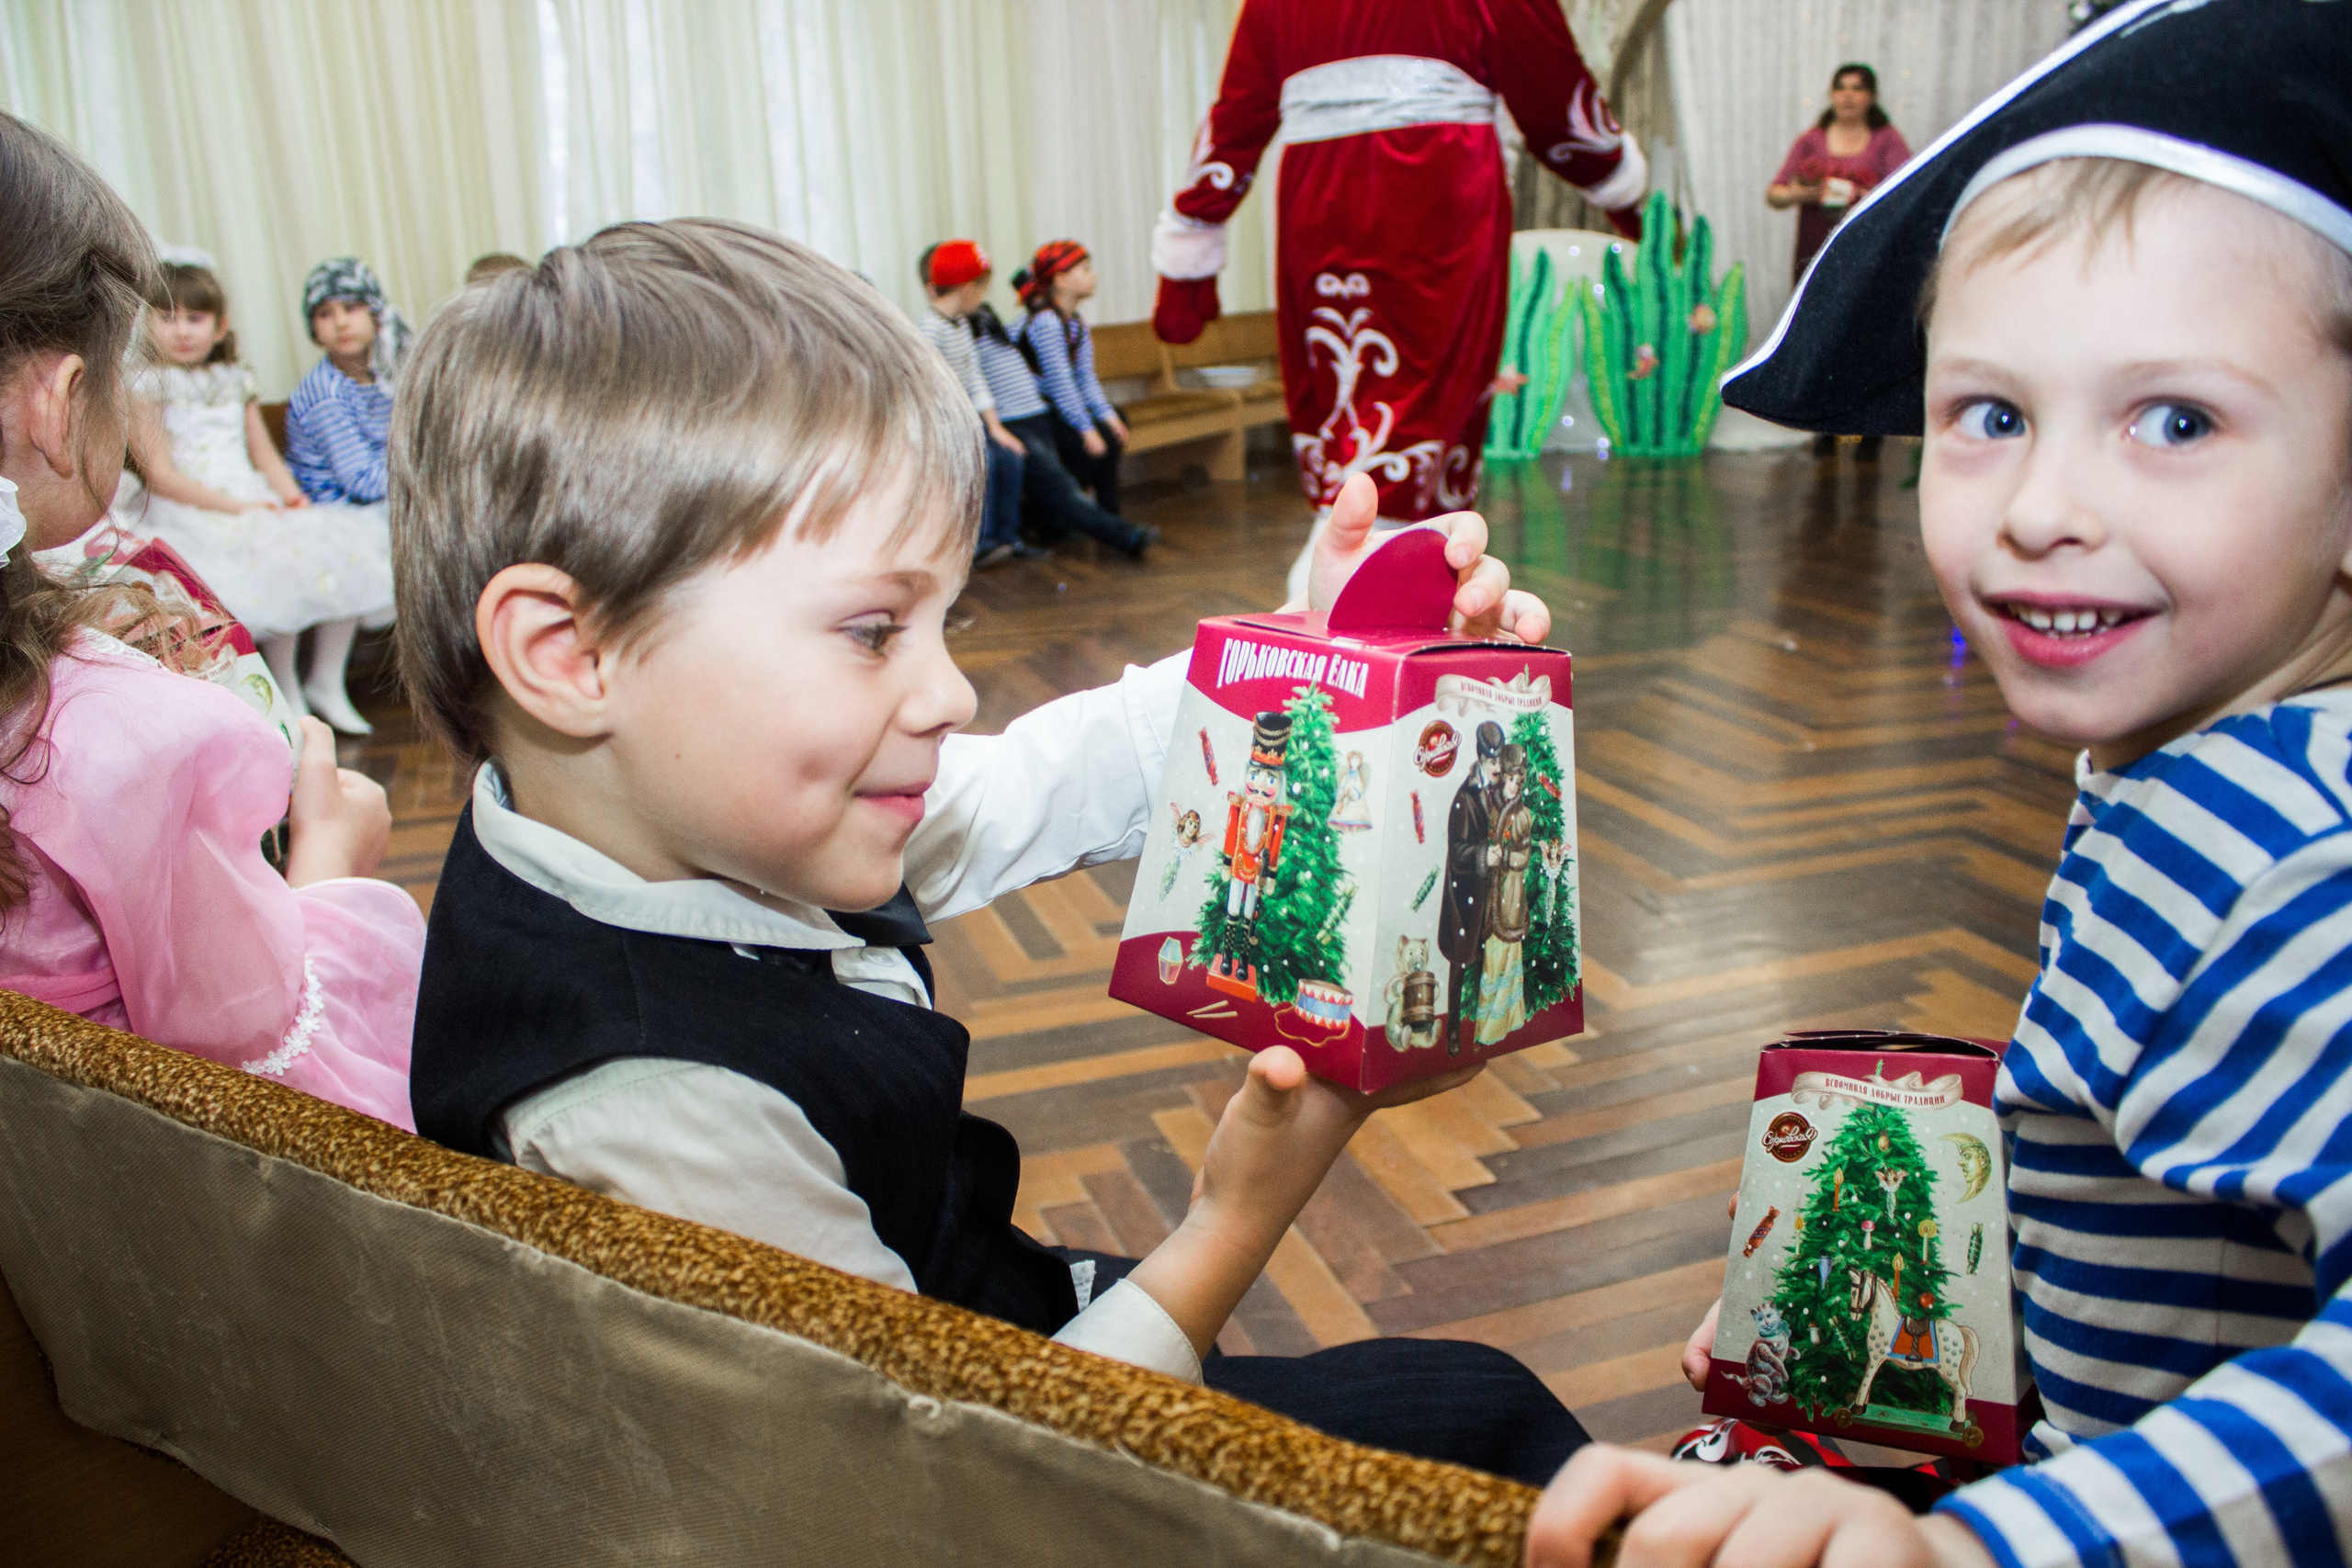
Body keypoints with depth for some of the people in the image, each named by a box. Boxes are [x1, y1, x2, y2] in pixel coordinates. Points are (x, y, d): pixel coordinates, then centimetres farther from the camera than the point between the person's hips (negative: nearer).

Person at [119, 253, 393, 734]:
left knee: (346, 549, -13)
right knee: (282, 561, -32)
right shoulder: (146, 386, -1)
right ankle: (286, 693, -16)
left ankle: (326, 682, -1)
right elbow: (160, 474, -8)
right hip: (191, 515, -6)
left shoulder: (235, 380, 17)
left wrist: (290, 493, -6)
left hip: (255, 504, 6)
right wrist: (233, 506, -18)